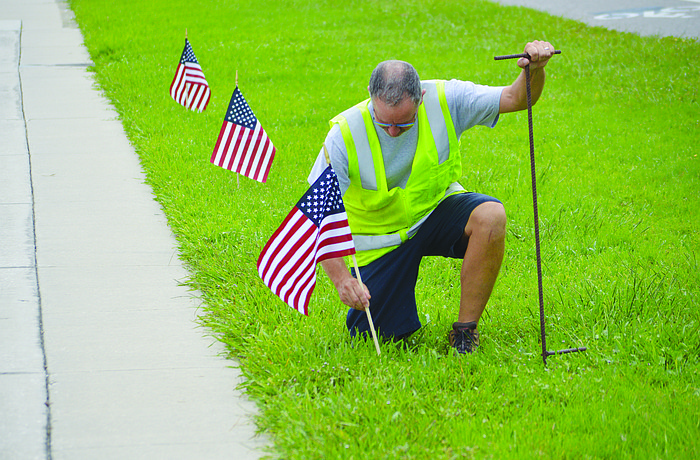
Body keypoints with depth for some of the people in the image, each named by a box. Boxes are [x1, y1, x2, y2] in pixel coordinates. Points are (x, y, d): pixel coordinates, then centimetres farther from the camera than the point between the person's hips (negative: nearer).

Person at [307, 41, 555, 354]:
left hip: (437, 213, 1)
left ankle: (465, 330, -17)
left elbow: (516, 98, -13)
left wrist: (534, 70, -37)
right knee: (381, 336, -8)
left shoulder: (444, 100, -19)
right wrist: (340, 278, -35)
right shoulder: (345, 134, -24)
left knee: (490, 215, -31)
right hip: (382, 239, -1)